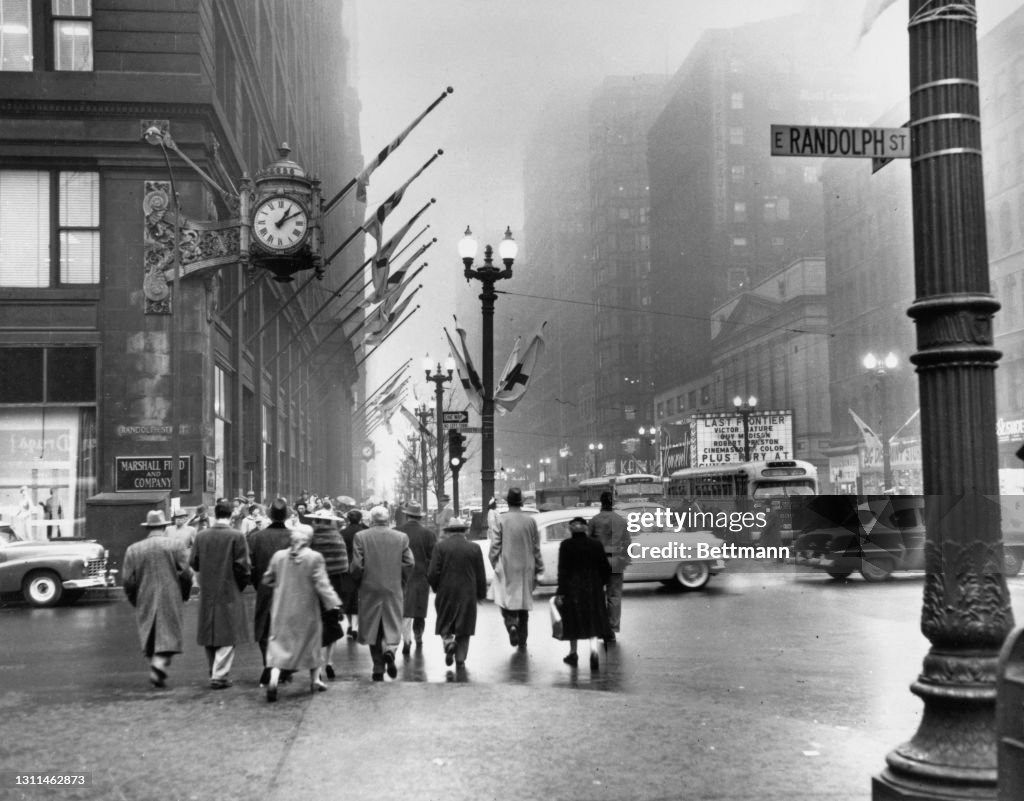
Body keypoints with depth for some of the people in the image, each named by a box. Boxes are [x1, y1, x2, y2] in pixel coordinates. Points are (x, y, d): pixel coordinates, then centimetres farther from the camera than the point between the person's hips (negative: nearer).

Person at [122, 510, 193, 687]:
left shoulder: (133, 549, 3)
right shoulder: (175, 545, -3)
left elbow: (127, 580, 1)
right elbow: (185, 574, -6)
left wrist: (135, 601, 15)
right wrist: (184, 595, 10)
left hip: (145, 602, 2)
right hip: (171, 601, -2)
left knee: (150, 638, 14)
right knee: (168, 637, 0)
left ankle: (155, 666, 14)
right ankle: (160, 666, -19)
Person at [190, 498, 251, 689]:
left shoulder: (201, 536, -1)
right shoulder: (236, 536, -12)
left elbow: (193, 563, 3)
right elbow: (243, 566, -12)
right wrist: (241, 585, 5)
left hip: (207, 593, 4)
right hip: (229, 593, -4)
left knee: (209, 635, 15)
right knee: (227, 636, 2)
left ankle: (214, 672, 25)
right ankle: (220, 675, -3)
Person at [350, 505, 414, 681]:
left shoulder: (360, 537, -5)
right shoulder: (401, 537, -1)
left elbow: (356, 565, -8)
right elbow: (409, 563, -3)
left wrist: (360, 581, 10)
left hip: (369, 589, 0)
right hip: (394, 588, 0)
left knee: (373, 629, 10)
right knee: (392, 626, 10)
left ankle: (379, 669, 13)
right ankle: (390, 650, -20)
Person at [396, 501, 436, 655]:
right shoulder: (428, 534, -4)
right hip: (421, 577, 1)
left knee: (405, 610, 0)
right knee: (419, 610, 16)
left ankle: (407, 640, -14)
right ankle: (418, 638, 29)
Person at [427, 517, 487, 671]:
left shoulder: (441, 547, -6)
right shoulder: (474, 549, -1)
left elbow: (432, 573, -9)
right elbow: (481, 576, 2)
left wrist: (436, 588, 10)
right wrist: (481, 594, 15)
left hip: (445, 594, -1)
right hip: (468, 595, 1)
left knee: (444, 624, 16)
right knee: (464, 631, 10)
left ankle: (448, 641, -11)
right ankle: (460, 660, 8)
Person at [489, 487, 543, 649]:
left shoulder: (502, 520, -9)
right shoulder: (530, 521, -2)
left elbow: (495, 546, -7)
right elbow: (536, 548, 3)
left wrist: (495, 565, 6)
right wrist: (538, 569, 11)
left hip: (507, 569, -3)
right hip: (526, 569, 3)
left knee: (507, 601, 6)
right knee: (524, 603, 14)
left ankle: (511, 624, -23)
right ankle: (522, 640, 21)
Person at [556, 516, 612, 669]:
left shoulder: (566, 545, -7)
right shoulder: (596, 545, -1)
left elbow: (562, 570, -10)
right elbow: (606, 569, 2)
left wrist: (560, 592, -9)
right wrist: (600, 584, 18)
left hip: (572, 588, -1)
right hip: (593, 588, 1)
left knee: (573, 621, 14)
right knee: (593, 621, 3)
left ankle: (573, 654, 24)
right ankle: (594, 650, -18)